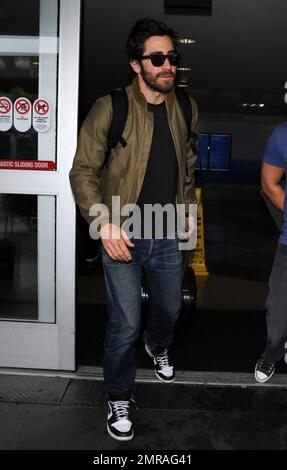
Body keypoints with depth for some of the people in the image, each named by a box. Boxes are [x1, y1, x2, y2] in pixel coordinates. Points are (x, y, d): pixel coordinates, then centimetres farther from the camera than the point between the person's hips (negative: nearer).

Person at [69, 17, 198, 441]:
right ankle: (119, 400, 27)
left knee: (169, 308, 23)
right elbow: (82, 172, -11)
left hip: (169, 235, 5)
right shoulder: (111, 109, -13)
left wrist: (189, 208, 14)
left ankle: (157, 347, 59)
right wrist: (104, 222, -22)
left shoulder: (185, 108, 3)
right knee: (125, 325, 0)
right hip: (123, 235, -5)